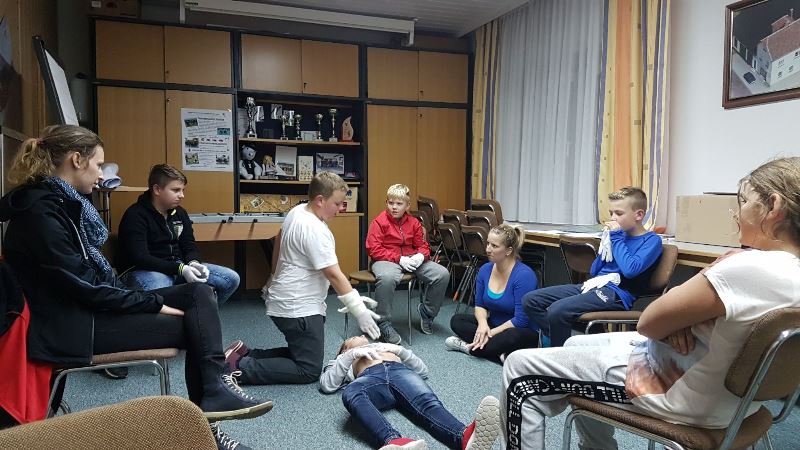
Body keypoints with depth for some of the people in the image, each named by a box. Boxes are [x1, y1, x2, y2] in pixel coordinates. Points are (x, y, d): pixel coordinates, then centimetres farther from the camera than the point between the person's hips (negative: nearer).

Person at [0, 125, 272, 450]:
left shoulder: (65, 202, 11)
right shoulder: (41, 211, -19)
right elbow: (82, 286, -21)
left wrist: (148, 301, 2)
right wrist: (153, 304, -15)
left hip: (95, 307, 9)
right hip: (75, 325, -9)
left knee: (199, 293, -6)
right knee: (191, 324, -10)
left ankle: (215, 387, -13)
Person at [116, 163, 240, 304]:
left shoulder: (180, 213, 11)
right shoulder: (135, 216, -11)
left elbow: (190, 246, 12)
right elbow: (140, 258, -20)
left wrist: (193, 263, -13)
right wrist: (180, 269, -28)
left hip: (177, 267, 7)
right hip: (144, 270, -7)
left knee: (231, 279, -8)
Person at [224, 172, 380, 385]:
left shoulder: (297, 211, 5)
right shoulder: (315, 230, -23)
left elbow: (279, 241, 19)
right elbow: (333, 275, -23)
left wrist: (275, 279, 32)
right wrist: (359, 311, -19)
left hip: (285, 302, 10)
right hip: (299, 309, -10)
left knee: (300, 354, 20)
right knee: (310, 370, -5)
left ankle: (244, 353, 15)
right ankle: (239, 368, -7)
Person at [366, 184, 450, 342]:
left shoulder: (414, 222, 11)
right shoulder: (379, 222, -5)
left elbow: (423, 245, 15)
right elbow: (374, 250, -11)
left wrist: (421, 256, -11)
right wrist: (399, 259, -19)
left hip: (411, 259, 5)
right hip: (386, 260, -5)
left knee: (442, 274, -11)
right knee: (387, 277, -42)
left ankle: (427, 312, 13)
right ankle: (384, 325, -23)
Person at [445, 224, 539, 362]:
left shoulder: (524, 275, -23)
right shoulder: (485, 269, -2)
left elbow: (520, 320, -24)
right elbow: (480, 304, 4)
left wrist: (491, 333, -20)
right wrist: (483, 323, -18)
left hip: (523, 331, -7)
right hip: (493, 324, 7)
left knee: (513, 337, -39)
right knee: (457, 320, -10)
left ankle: (468, 346, -18)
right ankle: (501, 352, -20)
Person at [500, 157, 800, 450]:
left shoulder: (751, 268, -30)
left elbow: (648, 323, -20)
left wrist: (712, 271, -6)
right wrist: (678, 317, -12)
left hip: (676, 395, -10)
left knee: (520, 368, -4)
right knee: (575, 345, 27)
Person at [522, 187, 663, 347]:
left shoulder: (652, 241, -1)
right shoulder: (620, 235, 20)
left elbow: (630, 270, -20)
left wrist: (617, 238, -8)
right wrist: (606, 243, 6)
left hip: (617, 294, -8)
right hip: (595, 285, 8)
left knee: (557, 310, -32)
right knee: (530, 300, -3)